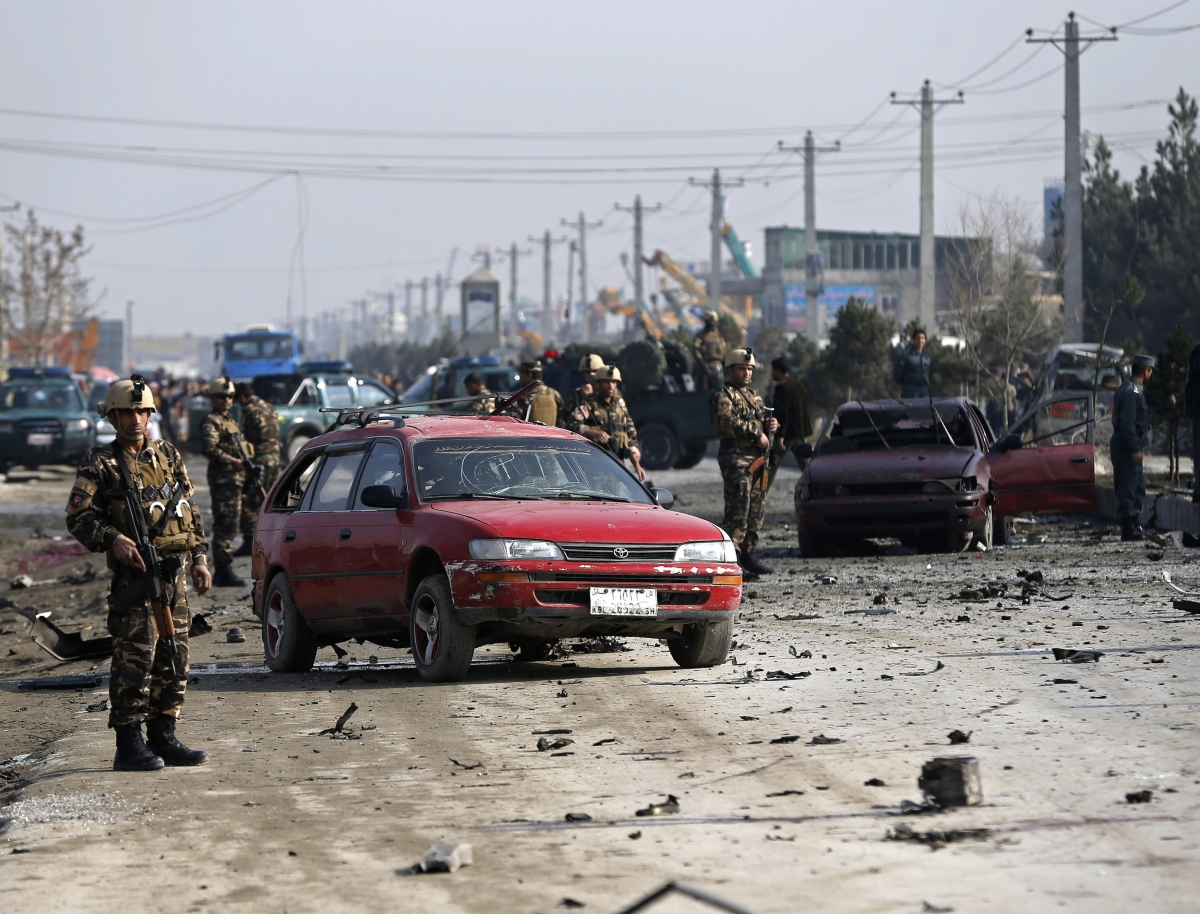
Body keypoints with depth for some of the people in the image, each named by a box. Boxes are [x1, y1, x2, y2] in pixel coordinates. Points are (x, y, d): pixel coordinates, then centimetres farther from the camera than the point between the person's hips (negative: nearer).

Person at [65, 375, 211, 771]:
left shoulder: (169, 457, 16)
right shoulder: (100, 464, 0)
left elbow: (192, 512, 20)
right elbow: (78, 517, -6)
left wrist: (200, 558, 12)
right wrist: (112, 539, -21)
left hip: (175, 574, 6)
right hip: (135, 574, -6)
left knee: (174, 662, 8)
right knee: (133, 662, -10)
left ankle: (163, 738, 16)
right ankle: (129, 746, -6)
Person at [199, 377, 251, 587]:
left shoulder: (230, 421, 21)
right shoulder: (211, 422, -9)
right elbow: (208, 449, -22)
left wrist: (245, 463, 17)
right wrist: (232, 461, -25)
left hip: (235, 478, 10)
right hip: (222, 478, -10)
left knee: (231, 524, 12)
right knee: (225, 524, -12)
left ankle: (222, 571, 18)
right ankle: (224, 571, -12)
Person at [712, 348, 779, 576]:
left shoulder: (753, 396, 23)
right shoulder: (723, 396, -5)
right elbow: (730, 423, -19)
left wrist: (770, 425, 5)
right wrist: (757, 433, -18)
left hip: (757, 458, 9)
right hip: (736, 458, -9)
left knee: (756, 510, 10)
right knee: (738, 510, -14)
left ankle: (748, 555, 17)